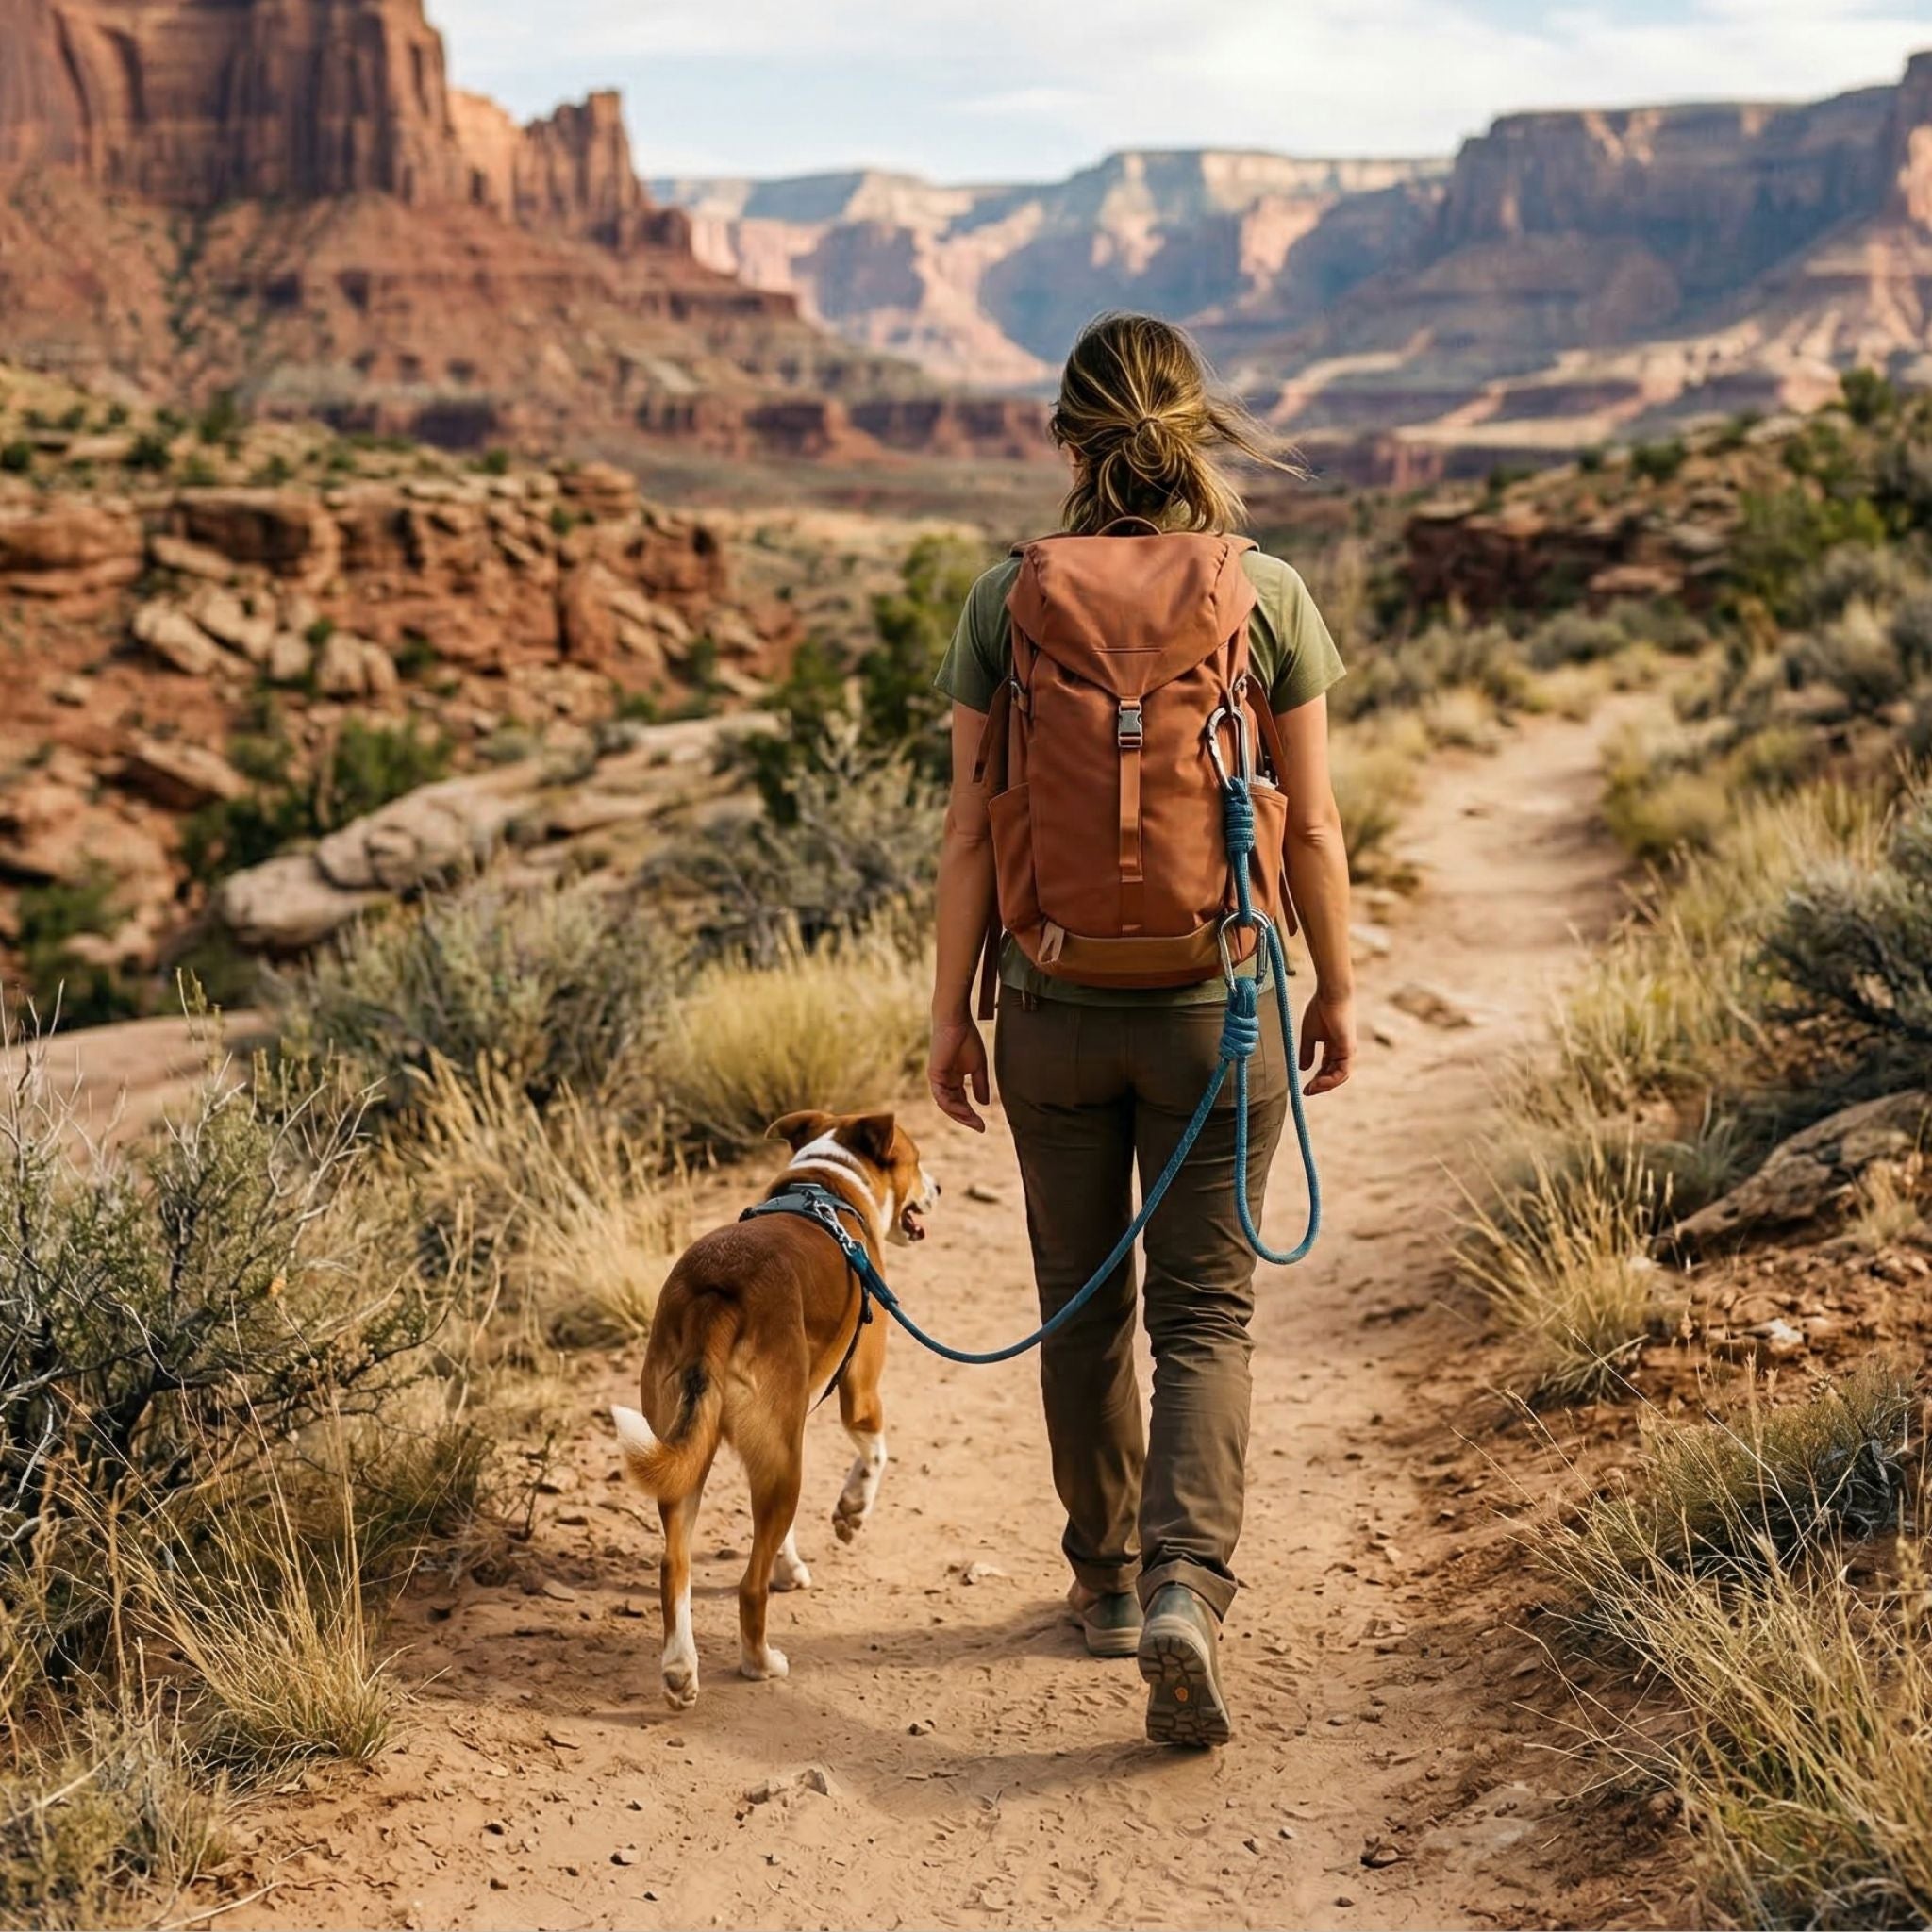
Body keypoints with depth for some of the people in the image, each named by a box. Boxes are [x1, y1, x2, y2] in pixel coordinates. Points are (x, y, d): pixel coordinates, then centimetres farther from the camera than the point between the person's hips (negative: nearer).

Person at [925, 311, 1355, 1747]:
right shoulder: (1267, 595, -7)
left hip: (1055, 1009, 1)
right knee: (1206, 1309, 7)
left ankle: (1109, 1574, 32)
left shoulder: (1009, 602, -6)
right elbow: (1312, 827, -3)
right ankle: (1188, 1584, -12)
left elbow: (971, 831, -5)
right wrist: (1337, 989, 10)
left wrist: (950, 1011, 5)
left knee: (1082, 1302, 18)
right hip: (1215, 1009, -1)